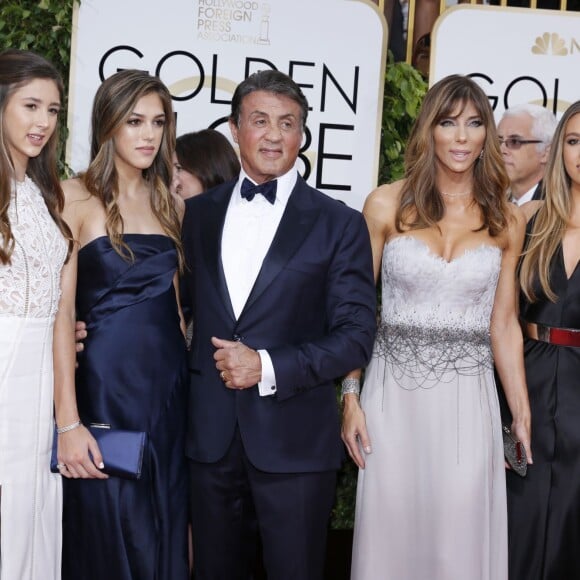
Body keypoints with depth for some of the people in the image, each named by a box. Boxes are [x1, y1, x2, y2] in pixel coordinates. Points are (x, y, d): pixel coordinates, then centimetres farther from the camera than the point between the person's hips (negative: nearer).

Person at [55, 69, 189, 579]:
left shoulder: (171, 205, 11)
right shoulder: (75, 198, -5)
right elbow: (61, 313, -11)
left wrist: (192, 377, 7)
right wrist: (68, 422, -16)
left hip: (170, 385, 5)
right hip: (105, 384, -5)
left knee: (166, 532, 13)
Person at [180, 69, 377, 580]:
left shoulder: (339, 224, -2)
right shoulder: (197, 213, 9)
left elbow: (356, 336, -7)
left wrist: (268, 367, -16)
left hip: (295, 440, -3)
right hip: (210, 436, 3)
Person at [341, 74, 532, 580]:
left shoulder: (506, 220, 5)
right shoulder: (386, 206, 0)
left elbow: (504, 324, 9)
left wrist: (524, 418, 8)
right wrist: (351, 397, -4)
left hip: (467, 400, 1)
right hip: (394, 392, -1)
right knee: (391, 533, 7)